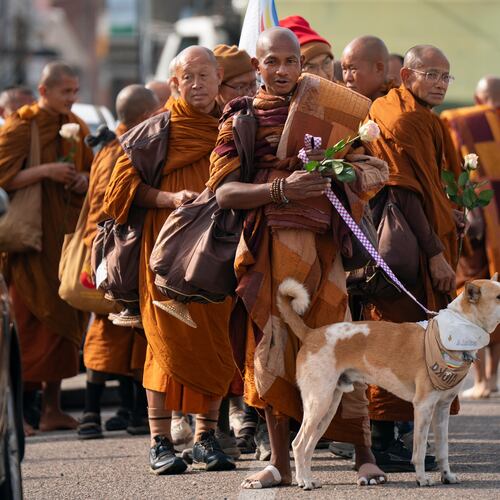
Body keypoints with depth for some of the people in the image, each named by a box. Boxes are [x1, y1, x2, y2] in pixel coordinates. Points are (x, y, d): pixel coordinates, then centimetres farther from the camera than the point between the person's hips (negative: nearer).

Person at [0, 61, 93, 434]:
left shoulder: (76, 127, 14)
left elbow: (90, 170, 24)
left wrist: (84, 179, 2)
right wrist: (46, 171, -21)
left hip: (67, 235, 6)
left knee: (64, 319, 5)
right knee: (30, 322, -8)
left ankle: (53, 407, 10)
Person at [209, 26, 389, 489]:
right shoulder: (242, 118, 6)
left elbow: (372, 169, 20)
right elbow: (224, 192, -6)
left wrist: (350, 168, -3)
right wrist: (282, 190, -19)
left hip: (321, 240, 0)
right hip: (269, 245, 0)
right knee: (271, 347, 1)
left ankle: (364, 454, 3)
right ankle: (281, 463, 9)